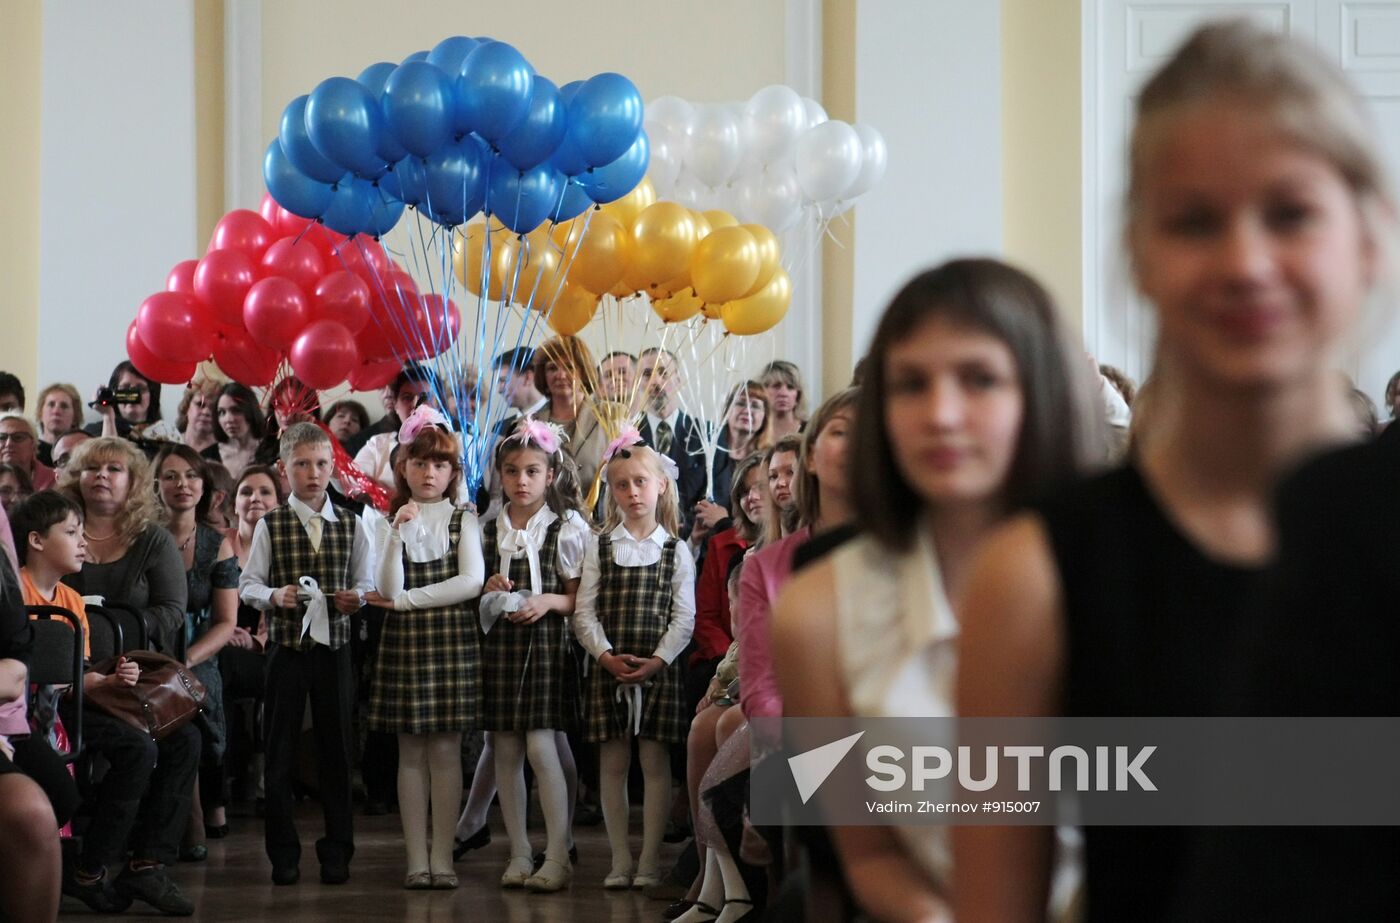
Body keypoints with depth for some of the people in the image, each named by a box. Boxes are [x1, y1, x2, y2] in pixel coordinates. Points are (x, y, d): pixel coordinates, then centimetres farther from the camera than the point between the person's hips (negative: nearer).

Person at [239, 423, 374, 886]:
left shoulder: (351, 525, 6)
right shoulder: (270, 525, 0)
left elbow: (366, 582, 9)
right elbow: (247, 583, 1)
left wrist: (357, 597, -12)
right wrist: (274, 595, -18)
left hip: (334, 644, 1)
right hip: (286, 645, -1)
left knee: (335, 748, 6)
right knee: (280, 751, 4)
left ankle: (336, 850, 16)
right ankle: (283, 854, 13)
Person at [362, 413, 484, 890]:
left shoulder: (463, 521, 5)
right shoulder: (389, 523, 7)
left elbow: (472, 581, -9)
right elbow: (390, 590, -6)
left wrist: (405, 599, -10)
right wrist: (398, 532, -17)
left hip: (451, 640, -1)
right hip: (404, 641, 1)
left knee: (445, 749, -3)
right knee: (411, 752, 2)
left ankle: (441, 857, 0)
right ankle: (416, 859, 5)